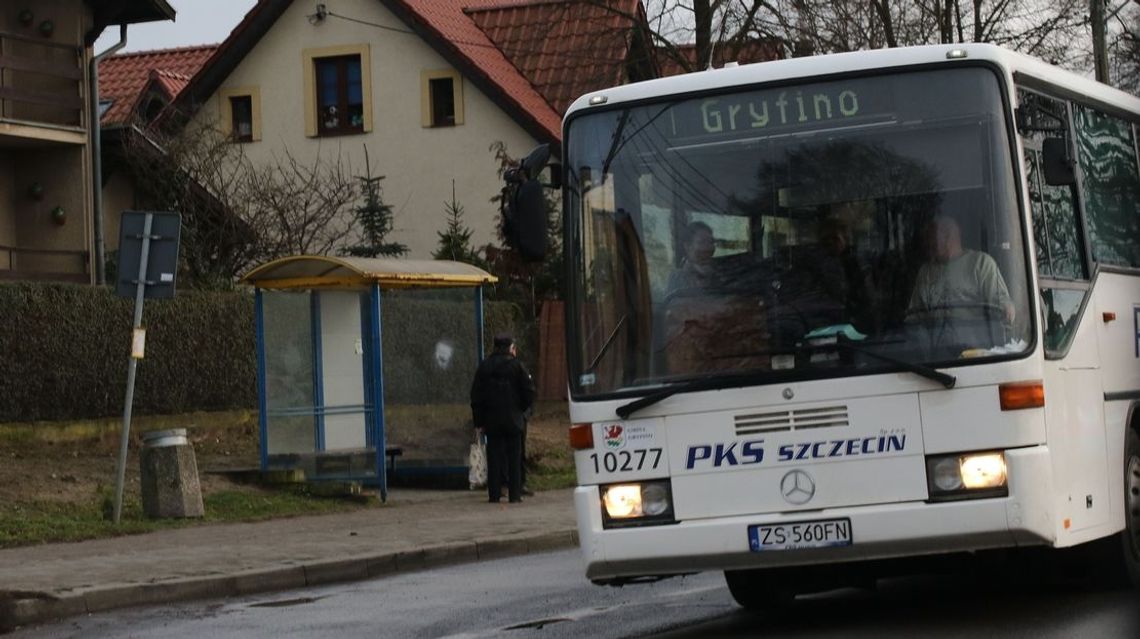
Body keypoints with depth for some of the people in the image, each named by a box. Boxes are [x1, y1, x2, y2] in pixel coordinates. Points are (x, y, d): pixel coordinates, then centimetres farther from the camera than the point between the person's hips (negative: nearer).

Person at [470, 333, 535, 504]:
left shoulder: (484, 367, 3)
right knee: (514, 457, 4)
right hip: (513, 420, -2)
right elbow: (529, 393, -3)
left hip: (492, 420, 2)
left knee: (494, 458, 3)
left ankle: (494, 494, 0)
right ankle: (515, 494, 2)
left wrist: (479, 422, 7)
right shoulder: (516, 366, -4)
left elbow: (476, 397, 3)